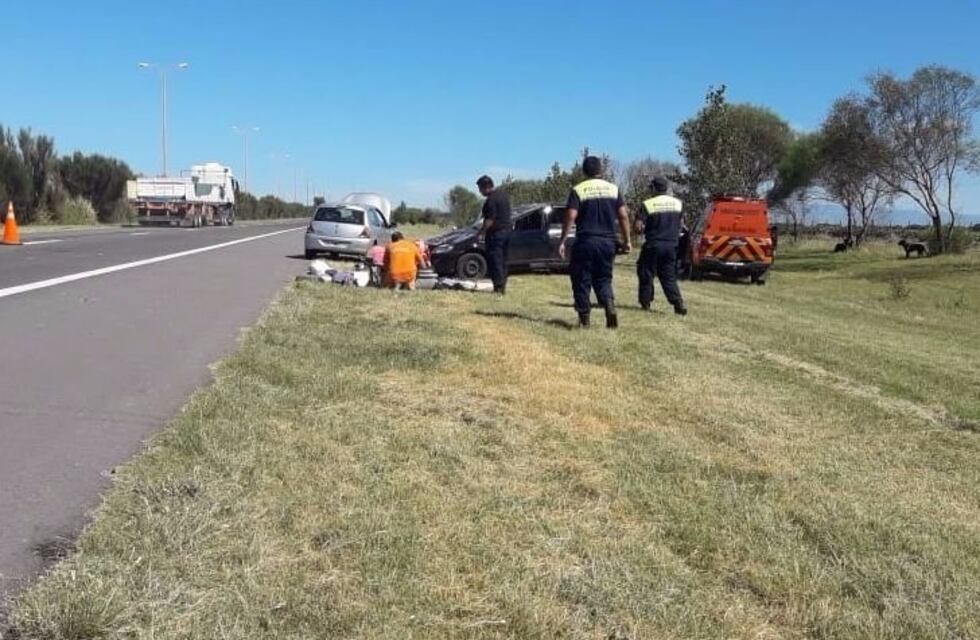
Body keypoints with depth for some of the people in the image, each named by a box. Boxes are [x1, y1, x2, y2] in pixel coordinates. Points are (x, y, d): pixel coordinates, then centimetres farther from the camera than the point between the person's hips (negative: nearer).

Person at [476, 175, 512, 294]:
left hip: (495, 233, -9)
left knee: (495, 261, -5)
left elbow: (490, 219, -20)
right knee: (503, 261, 13)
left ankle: (498, 287, -6)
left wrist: (482, 232, -13)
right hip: (506, 230, 10)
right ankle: (503, 287, 16)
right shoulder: (503, 195, 14)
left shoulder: (491, 199, -16)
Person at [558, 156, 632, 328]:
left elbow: (570, 217, -11)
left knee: (582, 280, 7)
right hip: (608, 242, 3)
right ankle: (610, 305, -11)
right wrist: (627, 241, 8)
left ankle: (584, 318, 8)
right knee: (603, 279, 14)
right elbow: (623, 216, 3)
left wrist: (562, 241, -8)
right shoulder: (613, 189, 7)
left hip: (585, 242, -3)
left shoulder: (578, 190, -3)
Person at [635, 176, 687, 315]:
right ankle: (679, 303, -4)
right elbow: (680, 224, 14)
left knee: (646, 274, 10)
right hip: (671, 245, 4)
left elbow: (638, 227, -14)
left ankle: (645, 303, 13)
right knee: (669, 277, 10)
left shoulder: (648, 204, -10)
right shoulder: (678, 203, 6)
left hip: (653, 245, -4)